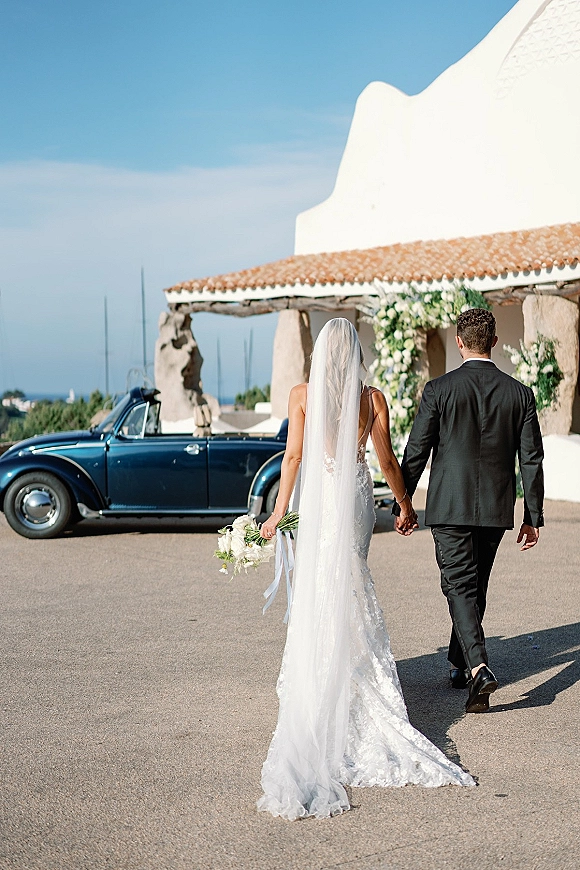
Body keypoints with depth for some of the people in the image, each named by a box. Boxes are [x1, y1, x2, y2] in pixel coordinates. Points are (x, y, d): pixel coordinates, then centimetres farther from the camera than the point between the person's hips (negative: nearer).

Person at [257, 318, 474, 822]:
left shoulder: (302, 395, -4)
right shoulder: (373, 398, -2)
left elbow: (293, 455, -6)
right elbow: (387, 460, 3)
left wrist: (279, 511, -1)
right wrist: (406, 505, 16)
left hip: (317, 497, -1)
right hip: (358, 497, 1)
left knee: (317, 590, 8)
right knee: (351, 587, 11)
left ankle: (313, 679, 12)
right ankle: (355, 678, 15)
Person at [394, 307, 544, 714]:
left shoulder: (438, 390, -8)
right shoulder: (520, 393, 0)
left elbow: (416, 453, -5)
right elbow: (532, 460, 1)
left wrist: (402, 505, 6)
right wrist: (533, 516, 8)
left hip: (450, 507, -3)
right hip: (496, 509, 4)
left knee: (460, 587, -3)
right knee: (477, 586, 18)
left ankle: (479, 668, -22)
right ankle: (460, 664, 32)